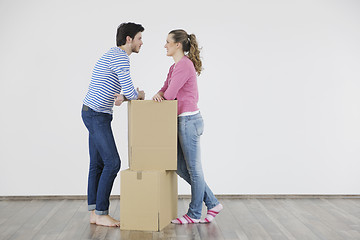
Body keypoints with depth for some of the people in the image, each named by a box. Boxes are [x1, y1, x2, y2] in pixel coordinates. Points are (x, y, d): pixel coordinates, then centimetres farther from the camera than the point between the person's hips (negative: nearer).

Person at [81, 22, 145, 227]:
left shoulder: (114, 55, 19)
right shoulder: (121, 57, -16)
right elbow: (129, 92, -21)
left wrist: (122, 97, 2)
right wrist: (140, 95, 2)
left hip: (97, 115, 11)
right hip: (97, 115, -11)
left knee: (98, 164, 10)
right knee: (112, 162, -10)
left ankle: (94, 212, 14)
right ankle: (101, 213, -2)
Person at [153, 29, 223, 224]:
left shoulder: (185, 65, -15)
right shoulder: (174, 67, 15)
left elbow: (170, 94, -18)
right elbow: (165, 90, 14)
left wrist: (163, 96, 4)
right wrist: (158, 94, -8)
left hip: (189, 120, -10)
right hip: (181, 121, 10)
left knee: (193, 168, 2)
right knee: (181, 168, 13)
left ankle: (195, 214, 16)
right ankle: (212, 203, 23)